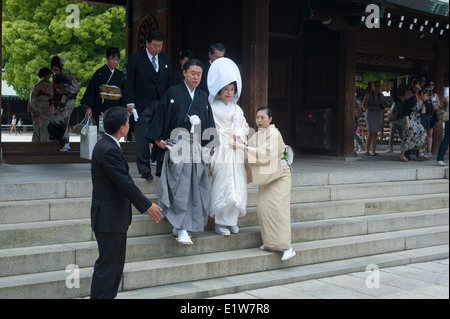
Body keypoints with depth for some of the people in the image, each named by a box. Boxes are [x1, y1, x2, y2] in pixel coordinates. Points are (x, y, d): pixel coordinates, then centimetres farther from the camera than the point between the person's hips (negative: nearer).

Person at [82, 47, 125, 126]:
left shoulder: (120, 75, 12)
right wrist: (89, 108, -8)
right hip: (101, 109, -4)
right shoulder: (100, 73, -1)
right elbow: (91, 89, -3)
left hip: (116, 109, 4)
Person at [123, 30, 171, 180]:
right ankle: (145, 170, 9)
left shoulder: (165, 60, 13)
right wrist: (130, 103, -8)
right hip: (142, 105, -3)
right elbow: (129, 82, 0)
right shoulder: (135, 58, 1)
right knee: (142, 139, 1)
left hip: (161, 104, 3)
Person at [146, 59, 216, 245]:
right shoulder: (173, 93, 2)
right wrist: (158, 139, -6)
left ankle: (177, 226, 15)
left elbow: (209, 122, 19)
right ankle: (182, 230, -12)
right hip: (177, 145, -5)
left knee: (194, 187, 4)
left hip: (196, 147, 5)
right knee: (180, 185, -12)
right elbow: (161, 115, 1)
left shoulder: (203, 97, 16)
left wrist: (209, 144, 11)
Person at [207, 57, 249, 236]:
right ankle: (220, 222, -1)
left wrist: (235, 132, -2)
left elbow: (245, 128, 15)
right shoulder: (213, 108, -2)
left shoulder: (236, 109, 15)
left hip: (236, 150, 6)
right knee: (222, 184, -9)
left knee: (237, 184, 2)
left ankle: (232, 220, 11)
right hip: (221, 150, -5)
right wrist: (222, 134, -8)